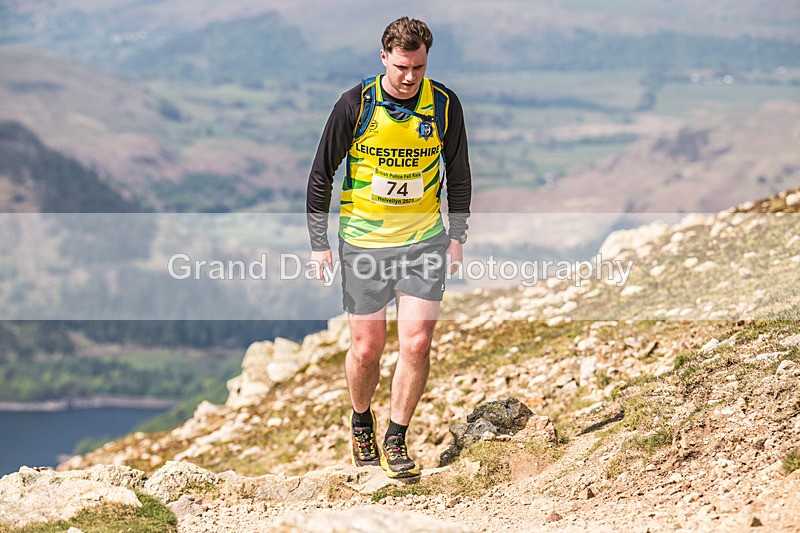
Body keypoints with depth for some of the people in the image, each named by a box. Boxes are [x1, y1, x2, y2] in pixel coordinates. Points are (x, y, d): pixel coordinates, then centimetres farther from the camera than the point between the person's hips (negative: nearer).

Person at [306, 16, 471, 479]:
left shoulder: (444, 105, -5)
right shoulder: (356, 105, -12)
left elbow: (458, 173, 9)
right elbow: (322, 174, -3)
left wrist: (457, 236, 7)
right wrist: (319, 243, -4)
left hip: (425, 242, 1)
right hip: (364, 241, -1)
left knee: (417, 345, -7)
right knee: (367, 349, 3)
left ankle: (396, 440, 9)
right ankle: (361, 422, 31)